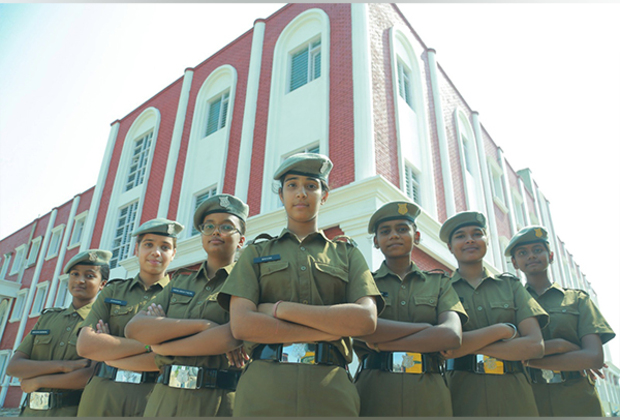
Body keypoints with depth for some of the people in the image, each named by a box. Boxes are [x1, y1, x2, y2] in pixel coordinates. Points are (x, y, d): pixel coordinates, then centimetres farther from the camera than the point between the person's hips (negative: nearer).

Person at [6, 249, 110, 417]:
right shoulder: (47, 317, 11)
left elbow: (99, 374, -19)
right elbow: (13, 367, 3)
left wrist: (38, 381, -9)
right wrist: (61, 365, -14)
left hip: (73, 412, -4)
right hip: (32, 412, 4)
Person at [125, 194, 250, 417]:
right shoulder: (180, 282, 12)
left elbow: (233, 335, -20)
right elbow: (134, 327, -1)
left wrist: (161, 346, -8)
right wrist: (203, 325, -14)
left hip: (217, 402, -4)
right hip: (165, 398, 4)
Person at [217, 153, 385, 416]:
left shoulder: (348, 255, 11)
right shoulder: (256, 253, 10)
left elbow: (366, 320, -6)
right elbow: (241, 325, -5)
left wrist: (280, 309, -9)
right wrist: (330, 330, -9)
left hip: (330, 394, 1)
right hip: (262, 393, 0)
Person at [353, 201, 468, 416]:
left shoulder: (439, 283, 10)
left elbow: (452, 335, -7)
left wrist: (381, 343, -10)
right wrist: (425, 328, -10)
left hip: (429, 394, 1)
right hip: (374, 393, -1)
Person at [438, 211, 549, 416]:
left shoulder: (511, 285, 8)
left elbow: (536, 345, -3)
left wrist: (470, 347, -12)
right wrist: (504, 329, -11)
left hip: (514, 398, 2)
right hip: (464, 397, -2)